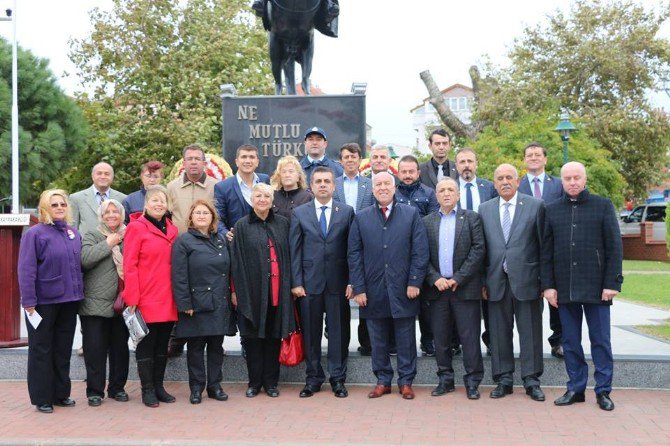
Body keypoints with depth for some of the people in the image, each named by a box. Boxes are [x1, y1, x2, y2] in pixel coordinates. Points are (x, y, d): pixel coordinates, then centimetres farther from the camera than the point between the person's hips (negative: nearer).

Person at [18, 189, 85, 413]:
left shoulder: (73, 233, 9)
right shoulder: (35, 233, -8)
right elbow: (26, 270, -12)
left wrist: (79, 293, 10)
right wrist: (28, 301, -16)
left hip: (69, 301, 5)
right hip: (44, 301, -5)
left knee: (63, 349, 13)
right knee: (41, 350, 4)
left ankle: (61, 393, 24)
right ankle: (42, 397, 12)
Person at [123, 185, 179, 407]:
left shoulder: (172, 230, 12)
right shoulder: (136, 227, -5)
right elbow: (129, 266, -9)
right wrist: (132, 298, -13)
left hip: (168, 300, 6)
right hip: (146, 300, -6)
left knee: (162, 345, 12)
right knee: (146, 346, 3)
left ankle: (159, 386, 22)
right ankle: (148, 390, 12)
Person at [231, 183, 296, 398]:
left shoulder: (282, 224, 8)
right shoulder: (242, 226, 3)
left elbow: (288, 256, 9)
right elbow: (237, 261, 0)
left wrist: (289, 285, 3)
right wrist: (236, 290, -5)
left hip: (277, 290, 2)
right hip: (252, 289, -2)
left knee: (274, 336, 6)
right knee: (253, 337, 4)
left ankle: (271, 382, 15)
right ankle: (255, 382, 15)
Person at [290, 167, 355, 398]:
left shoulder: (347, 212, 4)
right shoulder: (299, 213, 6)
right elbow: (295, 250, 4)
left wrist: (352, 281, -3)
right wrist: (296, 282, -3)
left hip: (338, 282, 0)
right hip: (309, 281, 1)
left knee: (339, 331, 4)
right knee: (310, 333, 6)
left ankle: (338, 379, 15)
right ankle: (313, 378, 17)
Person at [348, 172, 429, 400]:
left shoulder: (411, 214, 4)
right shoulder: (361, 218, 7)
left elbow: (420, 251, 0)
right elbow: (354, 255, 4)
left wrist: (414, 282, -7)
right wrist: (358, 288, -3)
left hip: (403, 289, -1)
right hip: (374, 291, 1)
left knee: (406, 340, 6)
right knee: (378, 340, 9)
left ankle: (406, 381, 17)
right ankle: (382, 381, 20)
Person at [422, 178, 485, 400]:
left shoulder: (472, 218, 4)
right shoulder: (427, 222, 10)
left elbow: (478, 250, -4)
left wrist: (458, 278, -10)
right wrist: (435, 278, -9)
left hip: (465, 288, -2)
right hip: (437, 288, 2)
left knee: (470, 337, -1)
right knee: (441, 338, 7)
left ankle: (472, 381, 8)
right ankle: (445, 379, 17)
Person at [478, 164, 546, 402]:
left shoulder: (535, 205, 1)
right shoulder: (485, 209, 10)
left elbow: (543, 244, 1)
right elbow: (481, 247, 9)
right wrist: (482, 281, 3)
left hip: (526, 279, -2)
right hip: (497, 281, 2)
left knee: (530, 332, 4)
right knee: (499, 333, 7)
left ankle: (531, 380, 14)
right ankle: (503, 380, 17)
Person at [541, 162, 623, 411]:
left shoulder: (603, 206, 2)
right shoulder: (552, 210, 8)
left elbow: (614, 247, -1)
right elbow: (546, 252, 8)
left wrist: (612, 283, -8)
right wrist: (548, 285, 0)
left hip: (596, 286, -2)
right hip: (564, 288, 2)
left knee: (600, 341, 4)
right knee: (571, 342, 8)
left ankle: (603, 391, 13)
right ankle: (576, 388, 17)